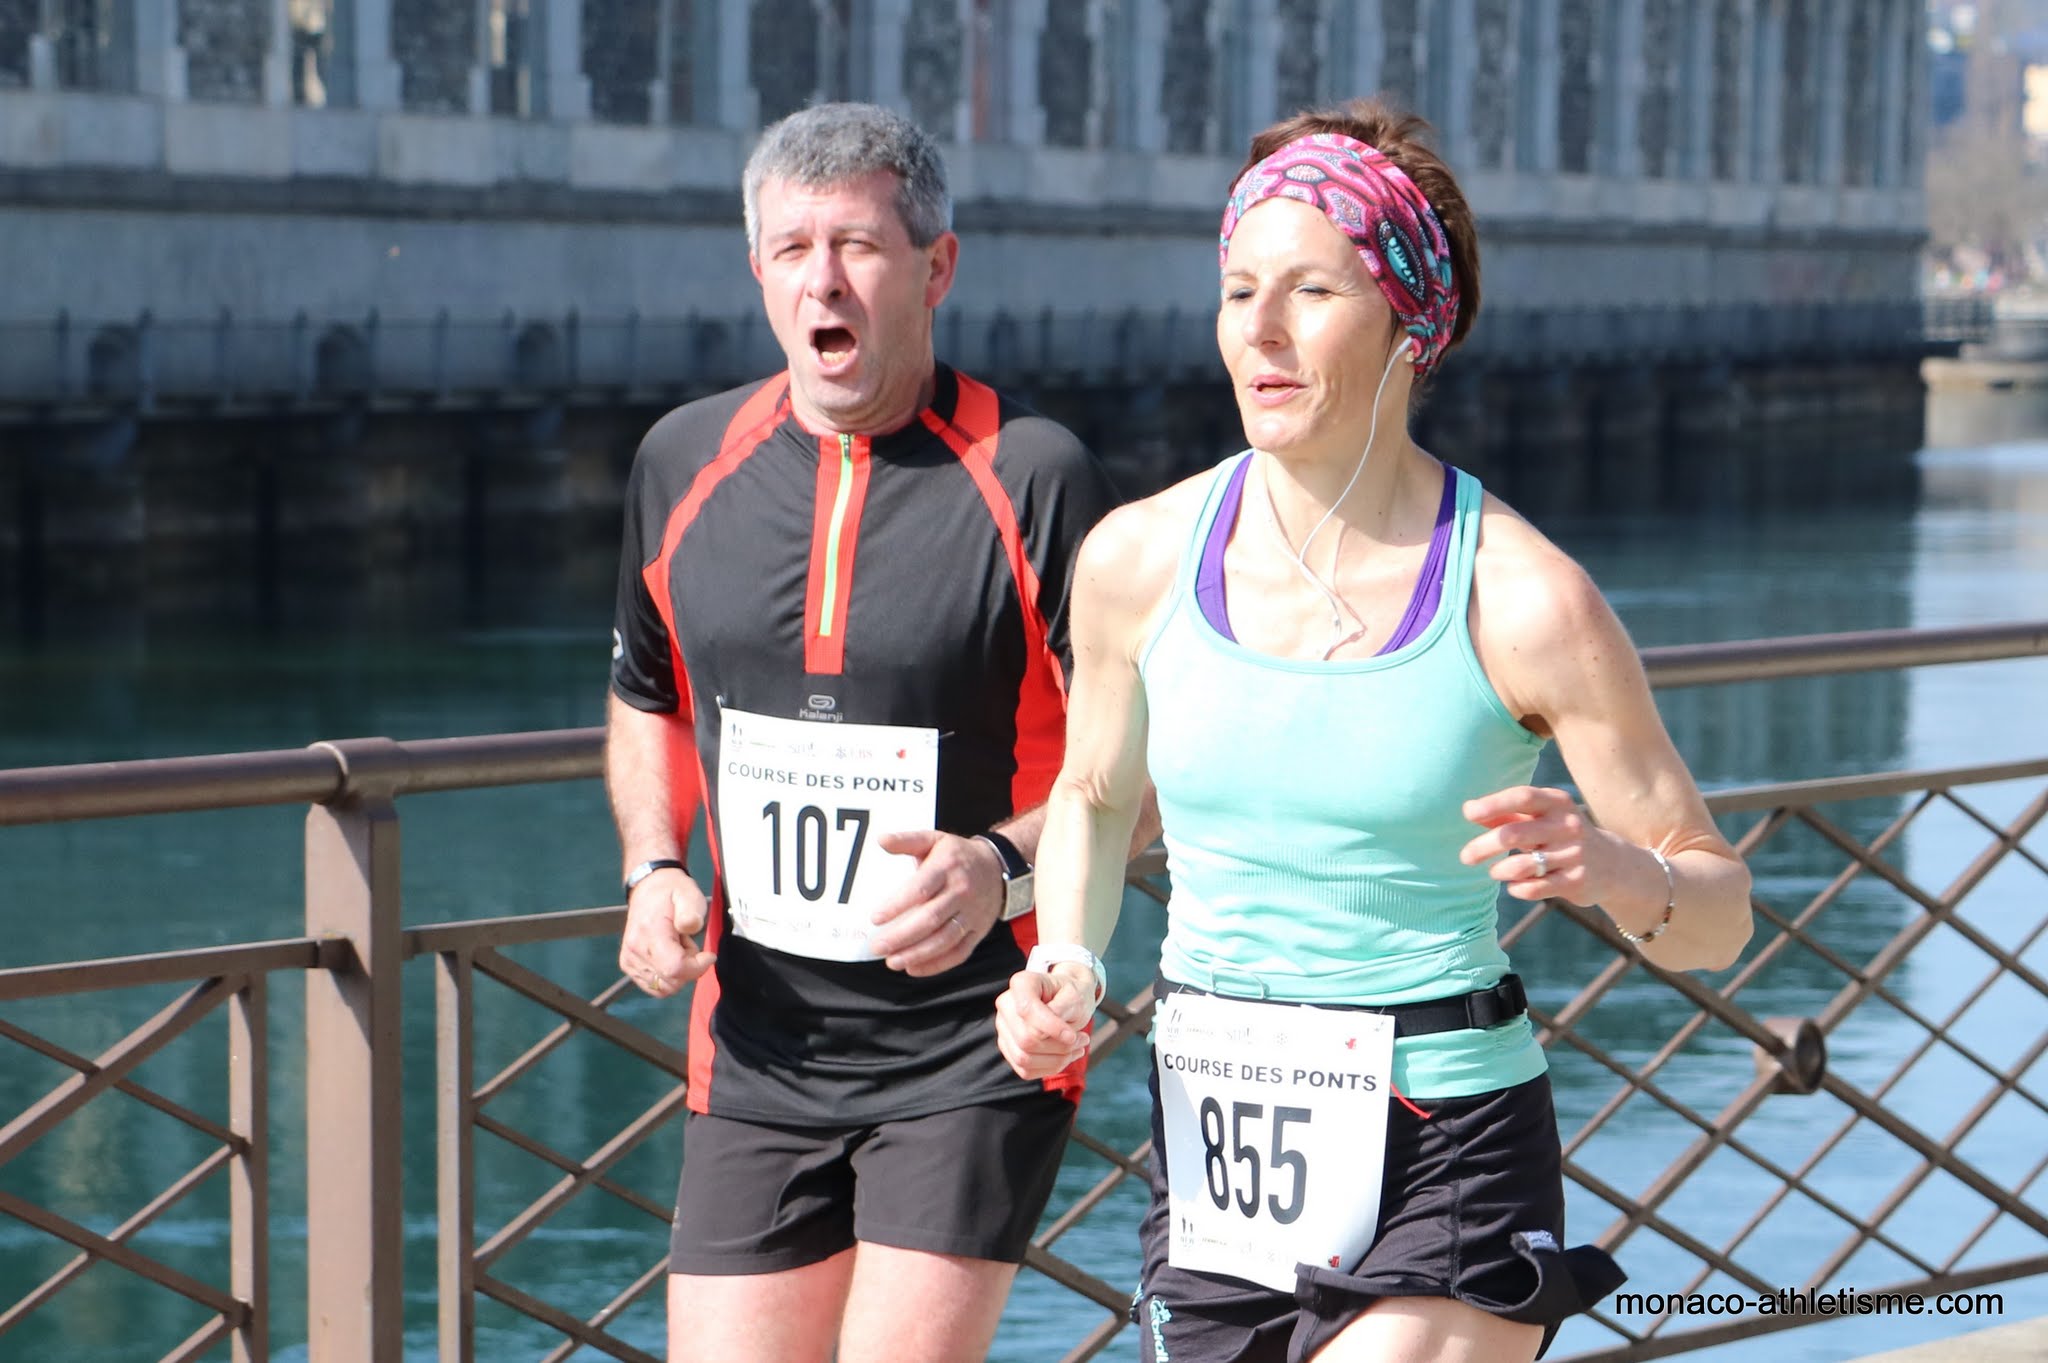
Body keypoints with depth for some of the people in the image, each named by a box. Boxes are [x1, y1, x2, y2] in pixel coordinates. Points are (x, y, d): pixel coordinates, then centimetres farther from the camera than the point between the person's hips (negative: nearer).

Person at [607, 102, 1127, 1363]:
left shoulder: (1033, 477, -10)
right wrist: (656, 870, 4)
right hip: (759, 1056, 5)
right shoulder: (685, 463, 5)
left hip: (974, 1052, -5)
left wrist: (1002, 868, -25)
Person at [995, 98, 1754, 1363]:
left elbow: (1717, 912, -5)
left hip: (1449, 1168, -4)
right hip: (1212, 1155, 4)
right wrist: (1068, 965, -1)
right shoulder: (1140, 559, -2)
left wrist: (1611, 868, -26)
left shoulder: (1522, 599, -12)